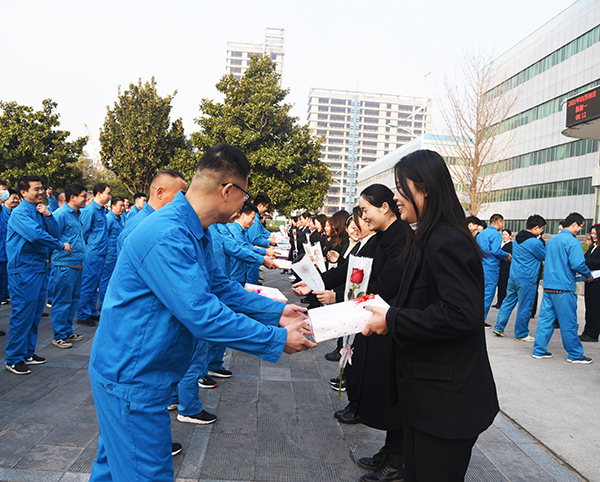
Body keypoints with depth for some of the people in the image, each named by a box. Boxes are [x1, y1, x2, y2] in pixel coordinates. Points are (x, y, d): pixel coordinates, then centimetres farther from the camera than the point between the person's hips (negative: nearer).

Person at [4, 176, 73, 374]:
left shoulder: (39, 211, 13)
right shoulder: (20, 212, -12)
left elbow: (53, 233, 9)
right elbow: (36, 234, -25)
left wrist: (48, 215, -6)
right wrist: (61, 246, -15)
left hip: (39, 267, 8)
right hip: (23, 270, -8)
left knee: (35, 313, 14)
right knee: (22, 314, -3)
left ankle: (28, 353, 26)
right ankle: (14, 359, 8)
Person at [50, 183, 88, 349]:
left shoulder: (77, 215, 16)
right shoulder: (60, 214, -13)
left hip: (77, 265, 9)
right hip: (64, 265, -9)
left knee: (73, 300, 15)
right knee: (62, 301, 0)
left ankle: (68, 331, 27)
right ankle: (59, 336, 11)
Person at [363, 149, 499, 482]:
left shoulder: (448, 242, -22)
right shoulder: (430, 239, 11)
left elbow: (463, 314, -29)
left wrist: (392, 320, -22)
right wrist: (383, 311, 3)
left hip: (446, 400, -10)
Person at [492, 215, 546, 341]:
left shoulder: (517, 238, 8)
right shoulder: (535, 242, -17)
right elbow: (546, 256, -4)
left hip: (513, 277, 8)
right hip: (527, 280, -8)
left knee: (508, 302, 15)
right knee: (525, 307, 4)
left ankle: (499, 328, 18)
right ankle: (521, 334, 14)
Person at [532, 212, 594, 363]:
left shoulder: (551, 240, 14)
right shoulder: (573, 241, -11)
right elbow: (578, 264, -20)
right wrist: (588, 275, 0)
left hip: (548, 286, 7)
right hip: (563, 288, -7)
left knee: (545, 318, 10)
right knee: (568, 322, 2)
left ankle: (539, 350, 15)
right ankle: (575, 355, 13)